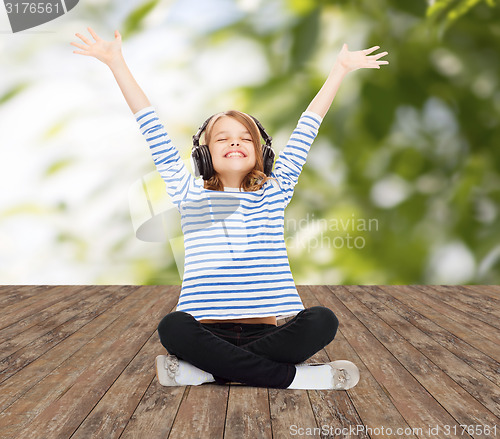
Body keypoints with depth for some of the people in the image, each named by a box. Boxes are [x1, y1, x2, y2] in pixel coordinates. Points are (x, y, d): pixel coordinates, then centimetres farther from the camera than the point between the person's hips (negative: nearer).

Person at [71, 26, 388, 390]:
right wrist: (116, 62, 10)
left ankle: (206, 370, -21)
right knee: (173, 327, -33)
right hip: (207, 331, -1)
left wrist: (342, 68, 22)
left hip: (267, 331, 2)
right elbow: (154, 132, 9)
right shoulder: (191, 194, 11)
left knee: (322, 321, -27)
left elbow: (306, 130, 16)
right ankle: (291, 376, -26)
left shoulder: (274, 192, 13)